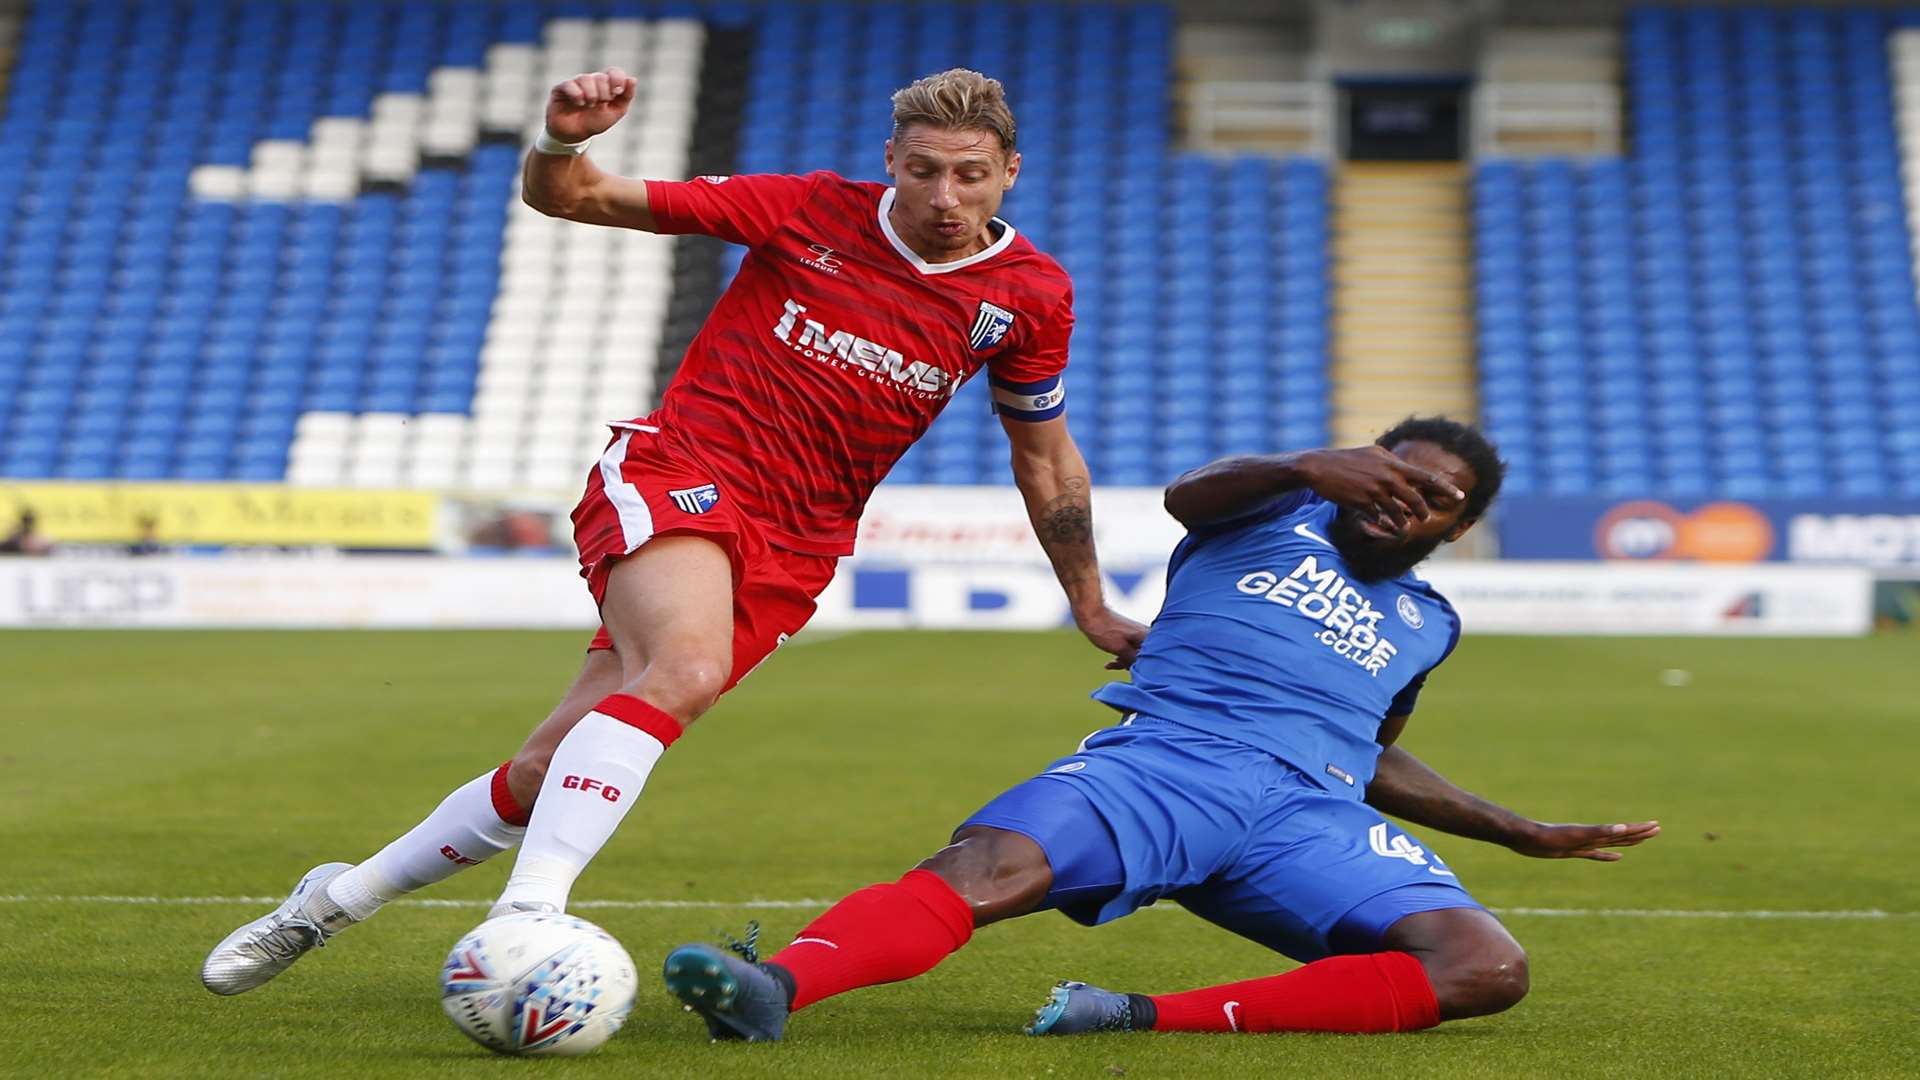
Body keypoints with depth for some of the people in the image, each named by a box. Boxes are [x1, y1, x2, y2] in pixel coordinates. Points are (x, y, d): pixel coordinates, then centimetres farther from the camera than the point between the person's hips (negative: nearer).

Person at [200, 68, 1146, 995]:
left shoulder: (1030, 296, 0)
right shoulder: (812, 212, -6)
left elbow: (1045, 458, 17)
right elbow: (569, 199, -1)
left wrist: (1093, 611, 22)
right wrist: (562, 142, -23)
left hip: (787, 555, 3)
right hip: (674, 475, -3)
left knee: (545, 774, -2)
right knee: (688, 668, -37)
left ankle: (337, 897, 17)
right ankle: (527, 915, -38)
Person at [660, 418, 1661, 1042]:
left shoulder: (1426, 622, 32)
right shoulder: (1278, 508, 19)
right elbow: (1188, 495, -4)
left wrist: (1523, 832, 40)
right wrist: (1306, 466, -25)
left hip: (1309, 810, 4)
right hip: (1160, 760, -3)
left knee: (1488, 966, -24)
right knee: (984, 867, -33)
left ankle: (1149, 1017, -36)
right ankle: (778, 984, -57)